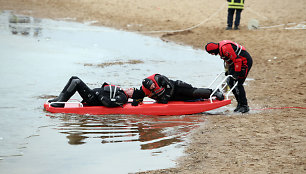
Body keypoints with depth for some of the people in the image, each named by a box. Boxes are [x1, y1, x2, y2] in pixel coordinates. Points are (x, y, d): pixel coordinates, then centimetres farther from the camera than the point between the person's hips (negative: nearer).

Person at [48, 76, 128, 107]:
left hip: (93, 99, -10)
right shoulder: (120, 92, 18)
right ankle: (60, 98, 5)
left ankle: (60, 103, -16)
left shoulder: (122, 98, -14)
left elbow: (109, 103, -28)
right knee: (74, 78, 6)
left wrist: (99, 95, -18)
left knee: (76, 82, -22)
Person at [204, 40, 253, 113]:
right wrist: (229, 71, 22)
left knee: (238, 84, -14)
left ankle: (244, 106, -7)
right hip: (240, 62, 11)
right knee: (230, 82, 7)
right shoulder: (220, 49, 8)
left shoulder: (225, 48, -26)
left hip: (245, 61, -11)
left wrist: (236, 73, -24)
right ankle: (240, 104, 14)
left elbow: (237, 60, -27)